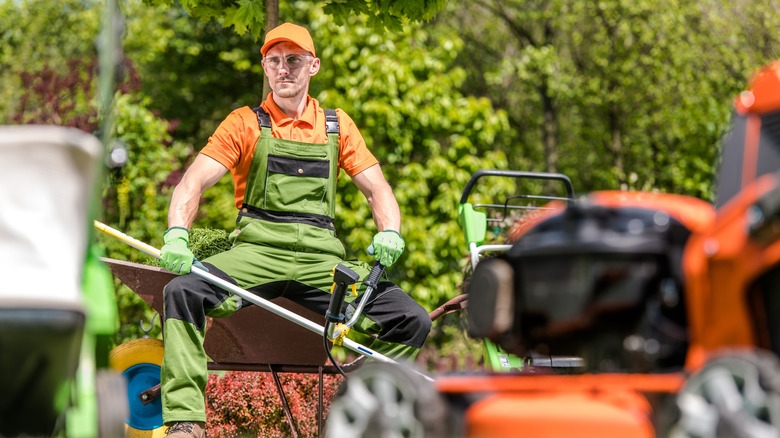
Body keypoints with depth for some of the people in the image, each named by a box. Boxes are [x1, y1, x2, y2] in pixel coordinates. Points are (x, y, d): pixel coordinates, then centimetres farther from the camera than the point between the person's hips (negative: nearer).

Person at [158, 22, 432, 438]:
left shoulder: (336, 125, 18)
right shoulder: (246, 123, 10)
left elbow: (376, 188, 14)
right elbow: (193, 183, 0)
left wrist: (389, 233, -9)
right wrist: (176, 236, -21)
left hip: (320, 259, 2)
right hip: (257, 250, -2)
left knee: (413, 321, -18)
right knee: (182, 292, -32)